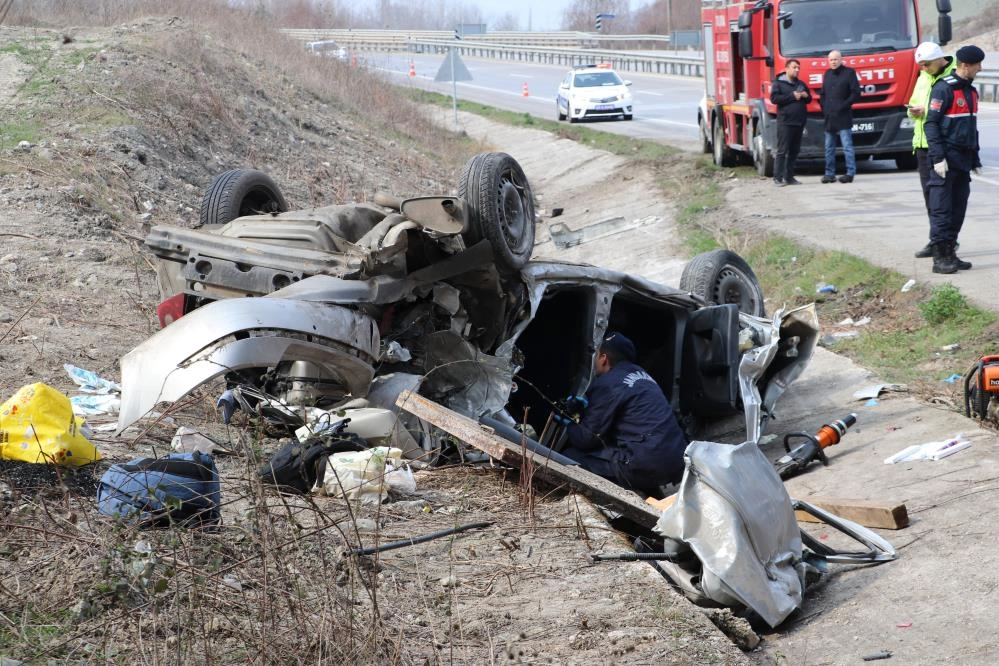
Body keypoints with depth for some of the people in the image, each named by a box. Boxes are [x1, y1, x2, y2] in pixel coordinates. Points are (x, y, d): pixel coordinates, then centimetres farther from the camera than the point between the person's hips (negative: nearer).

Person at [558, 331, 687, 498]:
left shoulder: (606, 384, -5)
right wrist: (588, 405, 34)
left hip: (647, 465, -8)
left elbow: (588, 438, -1)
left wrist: (568, 425, 19)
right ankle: (649, 490, 12)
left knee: (570, 457, 0)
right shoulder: (640, 373, 17)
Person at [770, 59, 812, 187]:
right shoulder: (778, 83, 1)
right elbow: (774, 98, -13)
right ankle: (778, 177, -8)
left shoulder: (801, 84, 19)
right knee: (782, 151, -9)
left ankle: (789, 176, 13)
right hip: (785, 122, -7)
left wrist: (806, 96, 2)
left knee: (794, 151, 8)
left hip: (799, 123, 7)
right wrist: (792, 96, -13)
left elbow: (809, 99, 27)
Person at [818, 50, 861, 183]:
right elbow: (822, 94, 21)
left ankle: (850, 173, -6)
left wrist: (843, 106, -13)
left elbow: (856, 93, -7)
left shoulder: (849, 73, -2)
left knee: (847, 146, -7)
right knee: (829, 148, 9)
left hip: (843, 118, -6)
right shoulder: (827, 74, 15)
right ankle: (829, 173, 14)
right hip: (829, 117, 6)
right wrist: (824, 108, 6)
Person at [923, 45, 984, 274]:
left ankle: (950, 253, 15)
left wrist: (975, 159, 21)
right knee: (941, 209, -7)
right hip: (946, 160, -8)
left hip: (963, 160, 8)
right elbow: (931, 124, -13)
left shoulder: (971, 91, 15)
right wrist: (938, 158, -19)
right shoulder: (944, 89, -11)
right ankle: (940, 258, -6)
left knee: (959, 208, 9)